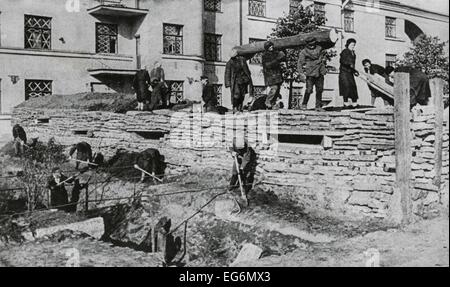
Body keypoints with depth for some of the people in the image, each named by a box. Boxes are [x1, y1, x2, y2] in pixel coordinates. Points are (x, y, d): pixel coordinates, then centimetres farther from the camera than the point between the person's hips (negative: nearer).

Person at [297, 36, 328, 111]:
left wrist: (324, 67, 22)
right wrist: (302, 74, -14)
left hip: (319, 73, 4)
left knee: (319, 90, 6)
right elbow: (300, 64, -6)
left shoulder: (320, 49, 8)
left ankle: (318, 106, 15)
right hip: (310, 74, -4)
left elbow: (324, 57, 26)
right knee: (309, 90, -10)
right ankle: (304, 104, 7)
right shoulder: (304, 52, -5)